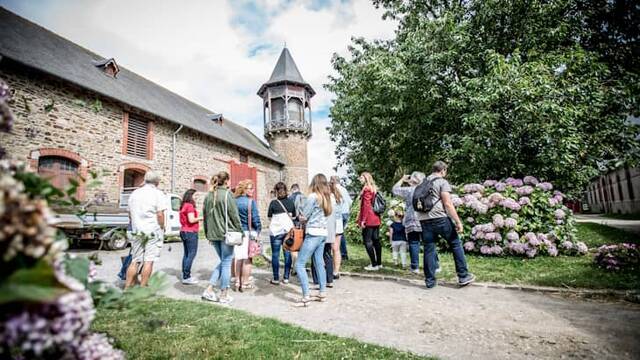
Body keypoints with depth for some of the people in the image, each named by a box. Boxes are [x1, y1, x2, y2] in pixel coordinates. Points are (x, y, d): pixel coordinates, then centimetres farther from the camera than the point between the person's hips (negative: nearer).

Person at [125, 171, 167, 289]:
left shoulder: (134, 193, 12)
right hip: (153, 231, -5)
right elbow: (160, 214, -13)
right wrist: (162, 228, -2)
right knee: (149, 261, 0)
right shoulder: (158, 194, -7)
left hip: (137, 231, 6)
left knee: (135, 261, 12)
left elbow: (130, 214, 16)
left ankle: (127, 288, 16)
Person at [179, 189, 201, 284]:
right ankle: (186, 277, -7)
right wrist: (201, 218, -7)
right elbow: (191, 220, -20)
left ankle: (185, 275, 15)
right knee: (191, 254, -7)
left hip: (184, 231, 10)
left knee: (186, 253, 11)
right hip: (191, 232, -10)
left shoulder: (183, 206, 14)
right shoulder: (190, 206, -13)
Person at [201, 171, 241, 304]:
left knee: (223, 262, 20)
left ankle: (209, 289, 16)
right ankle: (224, 295, 13)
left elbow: (205, 216, 14)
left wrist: (208, 233, 21)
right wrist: (239, 232, -3)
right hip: (226, 233, -6)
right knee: (226, 263, 5)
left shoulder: (209, 196, 10)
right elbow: (234, 215, -11)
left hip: (213, 234, 7)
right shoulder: (227, 194, -10)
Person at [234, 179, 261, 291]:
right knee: (247, 258, 5)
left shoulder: (235, 201, 3)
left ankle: (238, 282, 21)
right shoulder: (251, 202, -11)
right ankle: (245, 283, 13)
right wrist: (258, 230, 2)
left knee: (238, 257, 12)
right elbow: (255, 218, -12)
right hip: (249, 232, -4)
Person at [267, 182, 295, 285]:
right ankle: (286, 277, 14)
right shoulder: (291, 202, 2)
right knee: (288, 253, 8)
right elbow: (294, 216, 8)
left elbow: (269, 216, 1)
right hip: (288, 230, 3)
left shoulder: (273, 202, -7)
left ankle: (276, 279, 9)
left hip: (276, 231, -3)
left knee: (275, 254, 5)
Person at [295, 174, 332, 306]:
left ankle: (306, 297, -5)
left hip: (313, 233, -8)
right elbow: (328, 213, 12)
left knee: (299, 264, -3)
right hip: (323, 233, 8)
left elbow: (302, 217, -9)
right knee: (319, 263, 16)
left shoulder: (312, 196, -12)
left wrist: (300, 214, 13)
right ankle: (323, 293, 22)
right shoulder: (325, 197, 9)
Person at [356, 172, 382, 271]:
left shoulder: (366, 189, -11)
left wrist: (363, 220, -17)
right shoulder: (374, 189, 15)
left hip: (369, 220, -9)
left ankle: (374, 265, -2)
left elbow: (366, 205, -17)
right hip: (376, 219, 9)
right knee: (376, 240, 13)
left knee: (368, 241, -3)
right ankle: (379, 263, 20)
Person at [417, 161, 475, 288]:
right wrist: (458, 222, -8)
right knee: (456, 244, 10)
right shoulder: (442, 182, 0)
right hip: (439, 218, -5)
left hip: (423, 220, 6)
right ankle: (463, 276, 15)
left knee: (429, 249, 8)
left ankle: (430, 281, 12)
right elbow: (448, 204, -9)